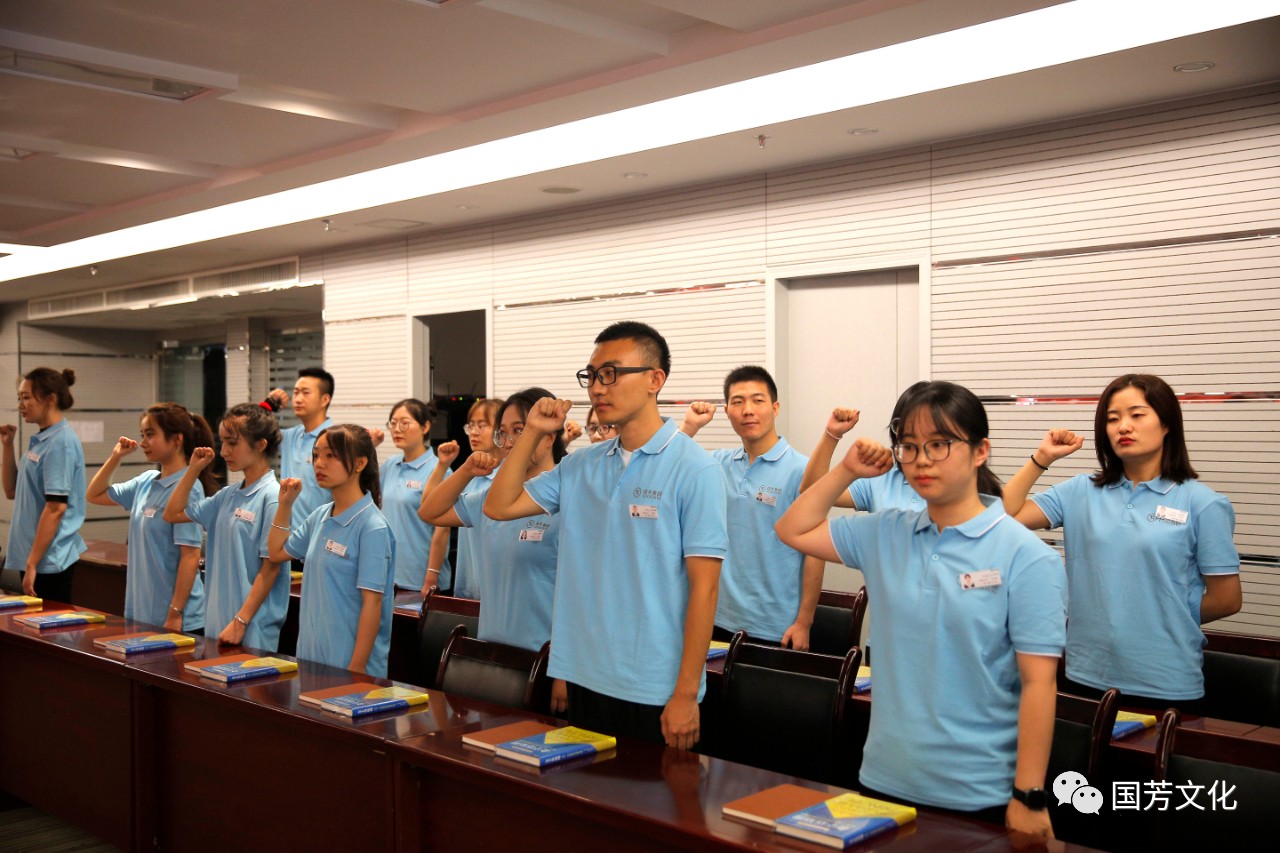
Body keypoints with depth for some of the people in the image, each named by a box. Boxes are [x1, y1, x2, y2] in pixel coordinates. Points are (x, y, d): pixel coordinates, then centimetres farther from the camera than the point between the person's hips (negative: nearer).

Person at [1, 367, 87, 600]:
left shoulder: (61, 443, -16)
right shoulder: (40, 440, 11)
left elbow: (56, 508, -20)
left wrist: (32, 564, -20)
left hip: (49, 561, -9)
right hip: (33, 556, 9)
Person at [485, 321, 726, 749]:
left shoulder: (694, 470, -11)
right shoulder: (581, 465, 6)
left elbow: (703, 587, -13)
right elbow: (498, 506, 8)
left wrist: (686, 694, -15)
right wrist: (532, 433, -1)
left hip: (655, 693, -5)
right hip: (585, 679, 6)